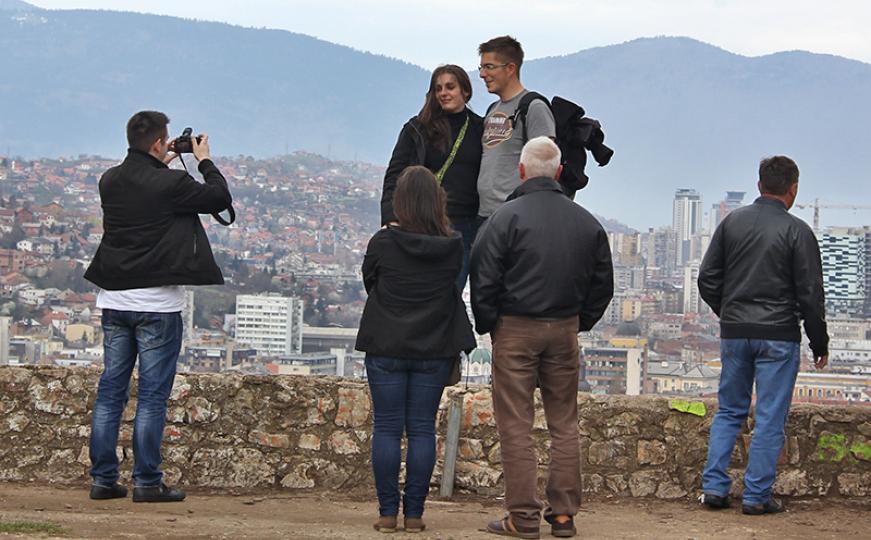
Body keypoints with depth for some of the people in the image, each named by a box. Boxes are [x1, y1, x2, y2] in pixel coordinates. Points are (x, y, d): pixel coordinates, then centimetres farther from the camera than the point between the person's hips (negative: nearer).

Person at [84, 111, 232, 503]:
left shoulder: (110, 181, 4)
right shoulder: (170, 184, -14)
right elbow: (220, 198, -2)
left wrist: (160, 163, 25)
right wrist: (205, 161, 11)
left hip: (114, 301, 6)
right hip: (157, 302, -6)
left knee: (110, 392, 10)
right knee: (152, 396, -1)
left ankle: (103, 478, 11)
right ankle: (146, 482, -1)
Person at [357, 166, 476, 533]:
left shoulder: (383, 242, -11)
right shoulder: (453, 246, -6)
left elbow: (369, 282, 4)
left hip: (386, 349, -1)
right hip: (435, 351, 1)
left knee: (387, 429, 5)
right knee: (422, 430, 6)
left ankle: (388, 513, 4)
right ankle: (414, 513, 6)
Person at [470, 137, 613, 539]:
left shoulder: (507, 217, -10)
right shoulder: (585, 221, 5)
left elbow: (483, 280, -10)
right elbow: (603, 283, 11)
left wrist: (487, 325, 3)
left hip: (515, 329, -4)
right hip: (565, 331, 4)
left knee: (516, 426, 0)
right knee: (564, 424, 11)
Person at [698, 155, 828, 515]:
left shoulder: (733, 222, 4)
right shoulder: (797, 231, -8)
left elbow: (707, 279, 6)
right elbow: (810, 294, -8)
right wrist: (819, 343, 2)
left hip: (734, 334, 4)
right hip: (778, 336, -4)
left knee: (729, 411, 15)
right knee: (769, 418, 2)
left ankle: (714, 487, 9)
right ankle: (757, 496, 3)